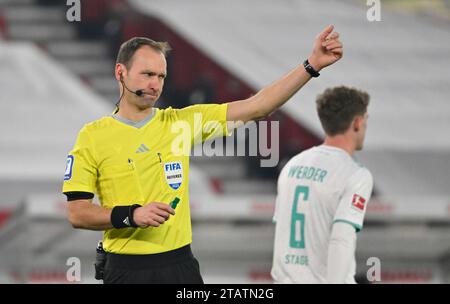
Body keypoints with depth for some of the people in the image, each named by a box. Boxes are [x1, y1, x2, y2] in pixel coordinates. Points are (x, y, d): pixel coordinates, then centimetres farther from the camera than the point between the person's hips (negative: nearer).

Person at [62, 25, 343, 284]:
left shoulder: (181, 123, 6)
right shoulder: (93, 136, -1)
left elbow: (256, 107, 1)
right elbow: (77, 213, -4)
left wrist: (312, 65, -5)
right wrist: (131, 216, -20)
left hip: (181, 265, 3)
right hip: (127, 270, -2)